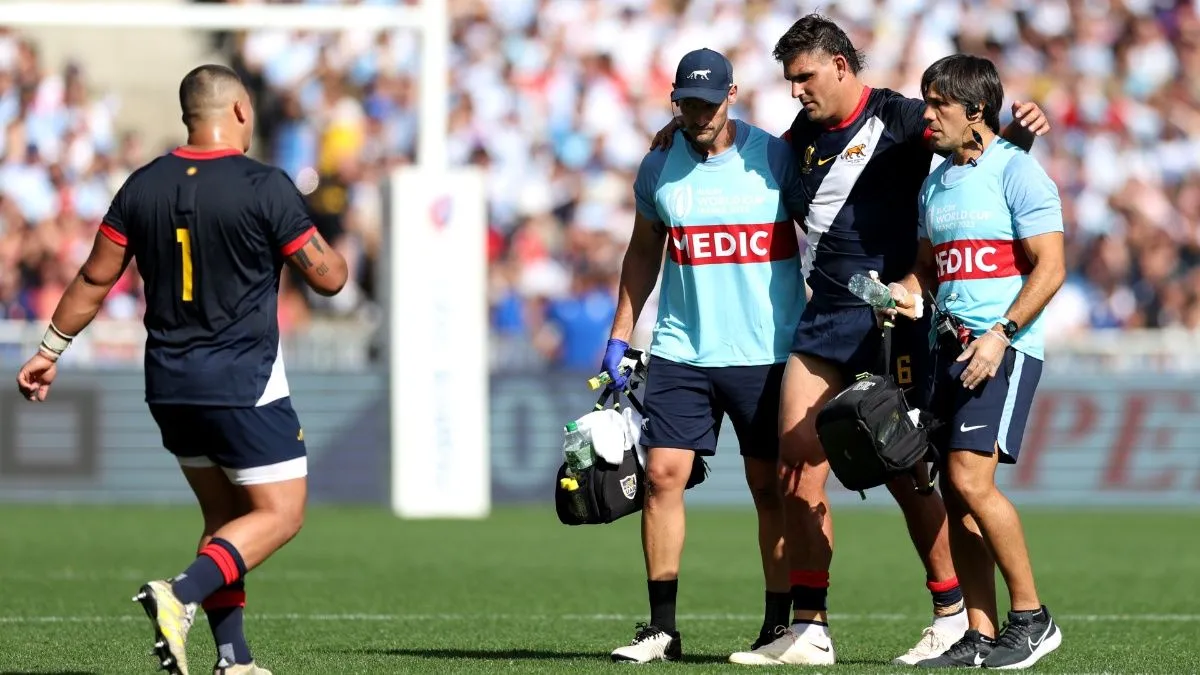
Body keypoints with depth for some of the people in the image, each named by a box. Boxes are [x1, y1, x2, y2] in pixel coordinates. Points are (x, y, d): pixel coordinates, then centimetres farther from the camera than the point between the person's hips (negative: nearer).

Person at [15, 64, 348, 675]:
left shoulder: (143, 186, 3)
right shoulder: (266, 188, -13)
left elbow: (95, 278, 7)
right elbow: (328, 278, -7)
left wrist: (50, 350, 18)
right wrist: (330, 252, 16)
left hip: (169, 388, 6)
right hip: (245, 386, -6)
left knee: (224, 515, 16)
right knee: (280, 514, -1)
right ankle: (181, 596, -22)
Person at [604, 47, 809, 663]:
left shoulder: (775, 159, -5)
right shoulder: (659, 167, 5)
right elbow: (643, 253, 18)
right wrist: (619, 337, 14)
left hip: (767, 352, -3)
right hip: (681, 352, 3)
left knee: (772, 486, 1)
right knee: (662, 474, -6)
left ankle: (779, 626, 10)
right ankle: (661, 628, 0)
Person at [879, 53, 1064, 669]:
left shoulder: (1017, 172, -7)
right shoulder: (935, 183, 17)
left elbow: (1050, 268, -11)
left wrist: (1000, 334, -19)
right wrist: (906, 291, 5)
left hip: (1004, 347, -8)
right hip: (950, 344, 8)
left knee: (970, 478, -18)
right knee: (956, 494, 2)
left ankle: (1031, 618, -7)